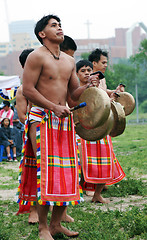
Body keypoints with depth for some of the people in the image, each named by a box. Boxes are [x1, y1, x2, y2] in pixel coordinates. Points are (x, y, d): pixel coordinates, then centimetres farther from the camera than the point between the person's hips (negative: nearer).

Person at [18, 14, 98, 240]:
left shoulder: (69, 61, 16)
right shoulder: (37, 56, -6)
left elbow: (74, 93, 20)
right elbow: (28, 89, -11)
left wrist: (88, 86, -2)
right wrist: (53, 107, -17)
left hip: (64, 119, 7)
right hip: (42, 117, -7)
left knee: (66, 170, 4)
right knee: (46, 171, -11)